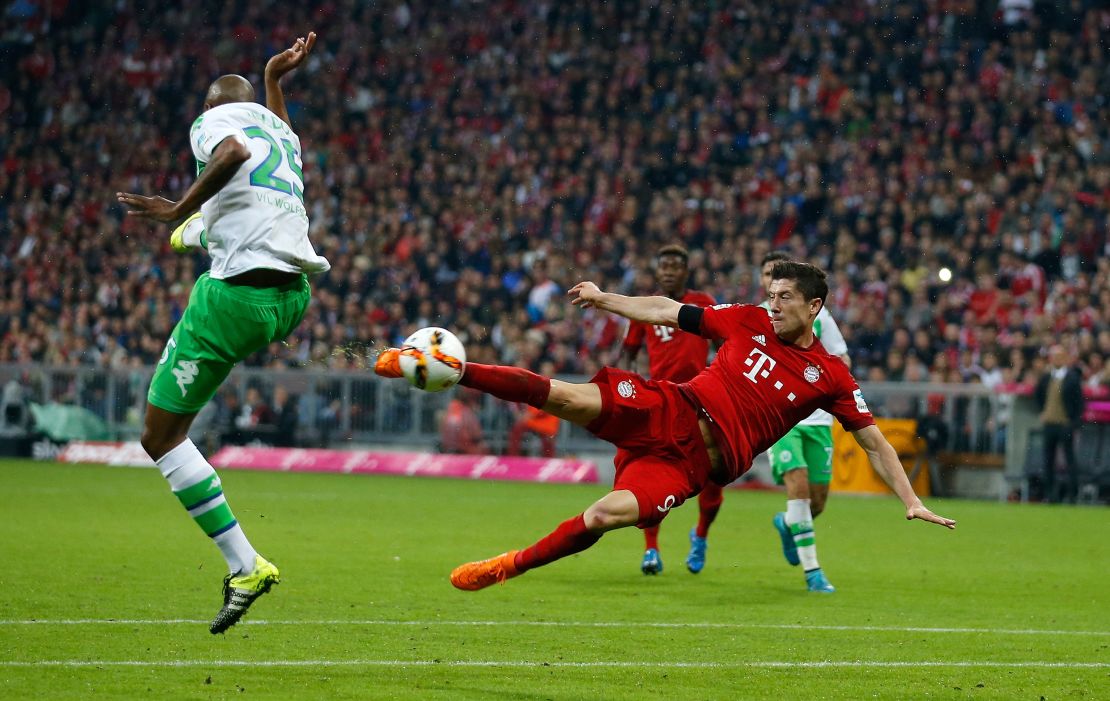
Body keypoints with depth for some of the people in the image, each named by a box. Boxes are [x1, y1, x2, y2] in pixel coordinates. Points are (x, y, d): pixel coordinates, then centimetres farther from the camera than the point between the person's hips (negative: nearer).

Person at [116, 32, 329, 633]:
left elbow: (233, 152, -26)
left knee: (160, 436, -2)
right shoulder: (283, 134, 20)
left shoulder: (213, 119, -1)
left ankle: (244, 566, -8)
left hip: (237, 299, -7)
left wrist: (179, 208, -21)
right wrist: (275, 77, 52)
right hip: (294, 297, 7)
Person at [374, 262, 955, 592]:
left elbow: (873, 440, 10)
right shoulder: (750, 323, 11)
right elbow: (668, 313, 17)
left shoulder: (829, 376, 5)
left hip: (696, 462, -2)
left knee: (606, 515, -29)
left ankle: (508, 567, -13)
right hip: (674, 412, 2)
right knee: (568, 397, -24)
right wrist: (605, 300, 12)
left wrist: (910, 500, 2)